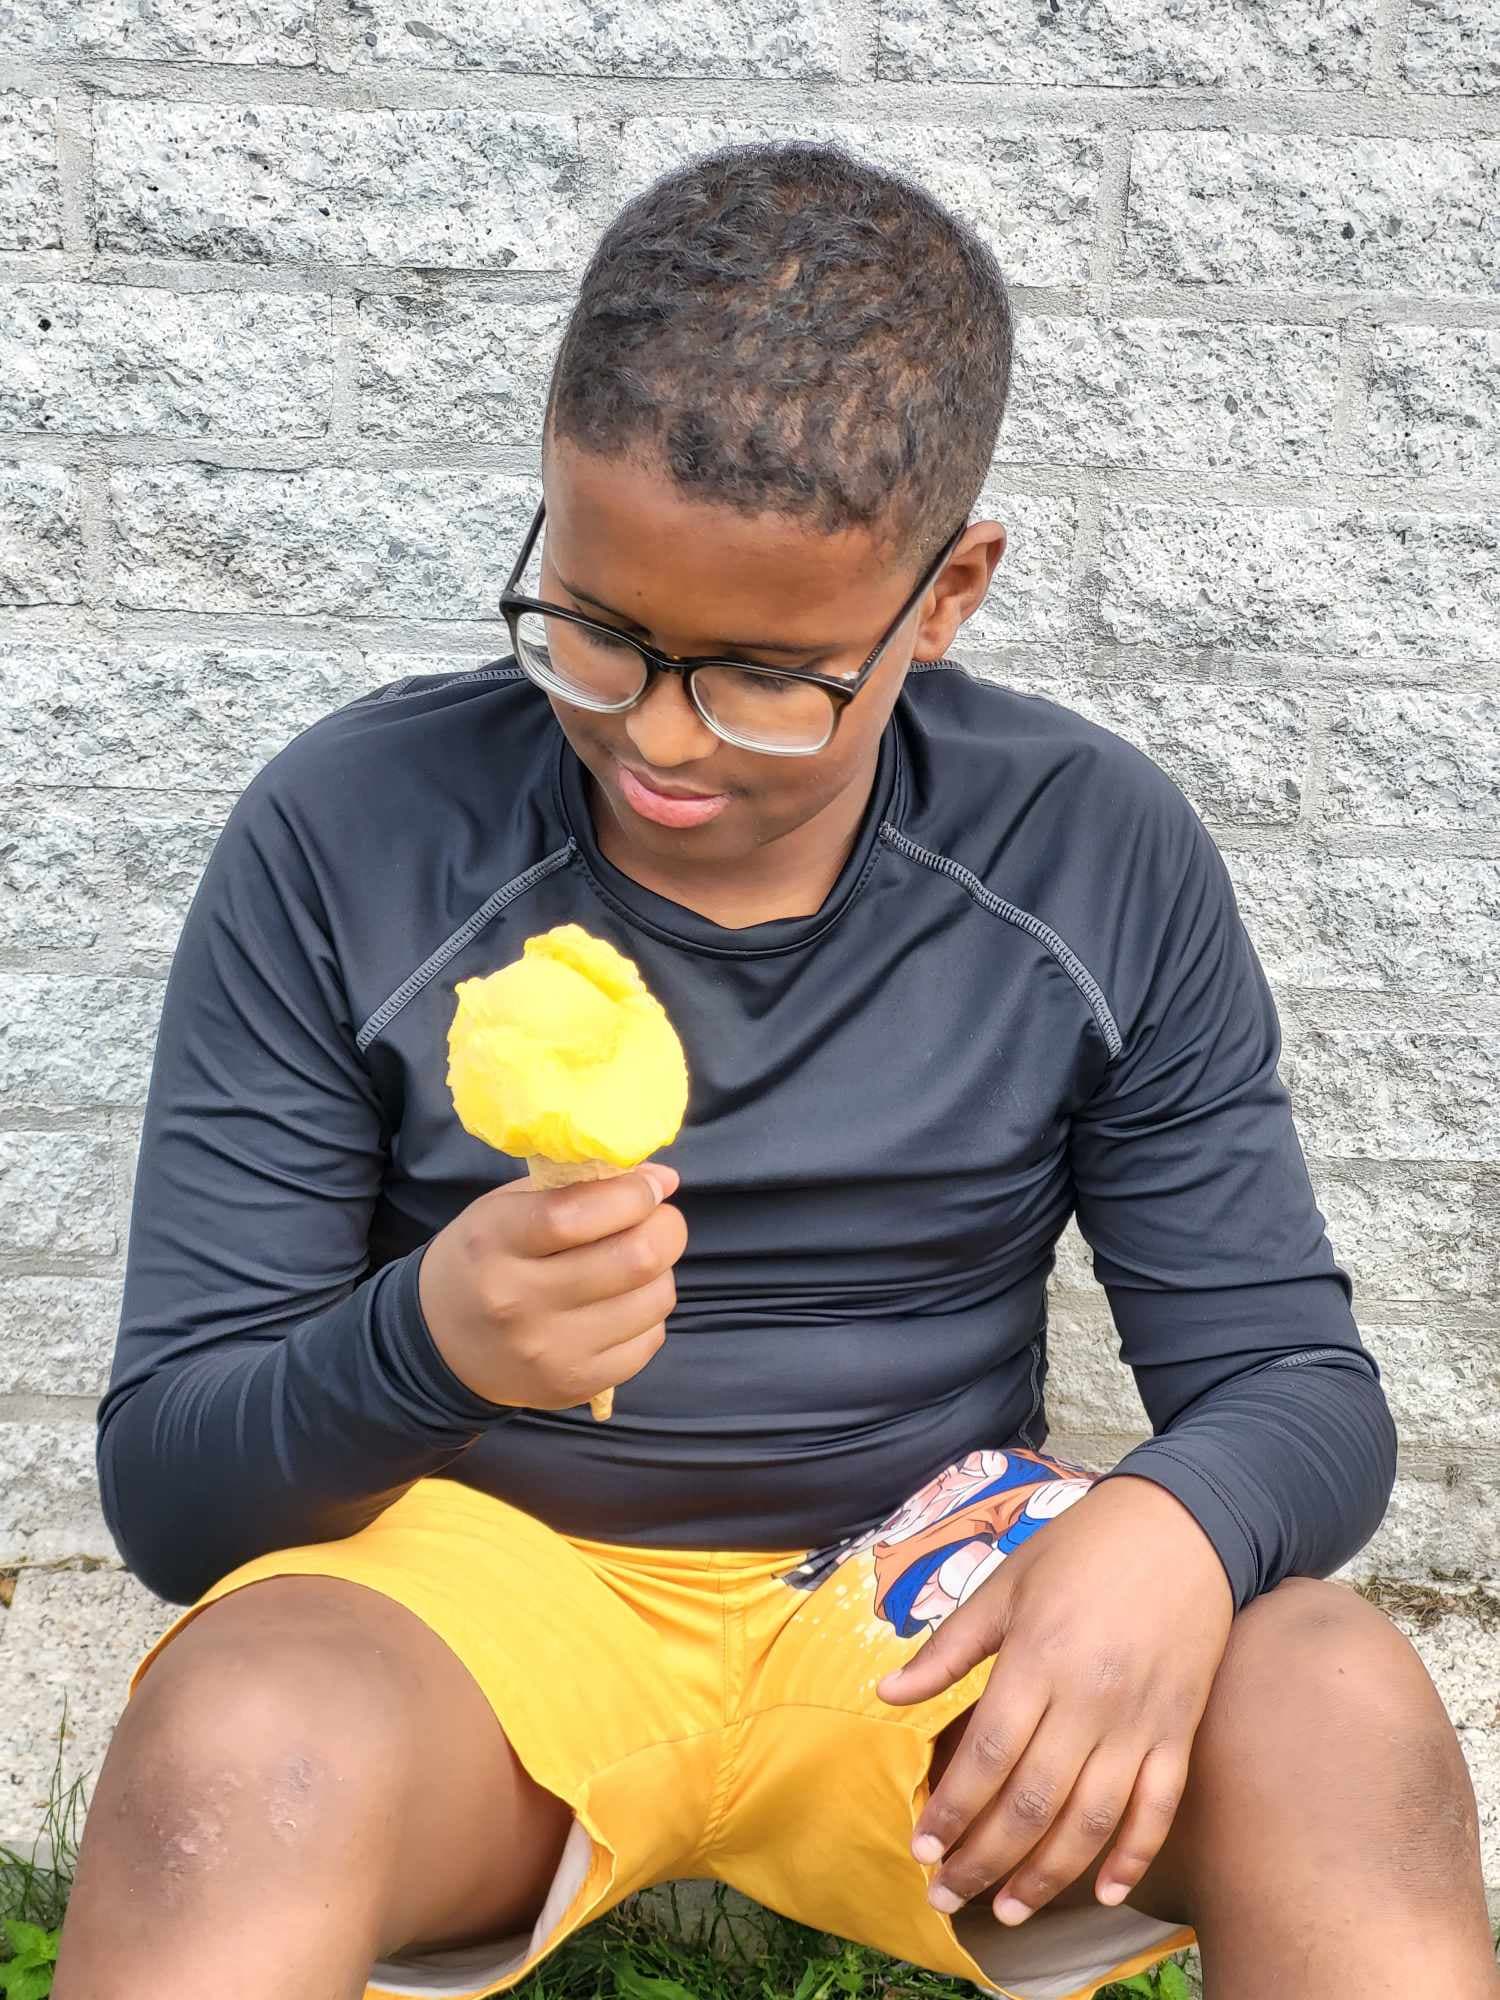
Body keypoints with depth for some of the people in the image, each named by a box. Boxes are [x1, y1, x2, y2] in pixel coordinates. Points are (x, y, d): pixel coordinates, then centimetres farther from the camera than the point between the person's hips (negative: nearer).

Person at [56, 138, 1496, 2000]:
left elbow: (1297, 1380, -2)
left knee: (1349, 1720, -26)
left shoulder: (1105, 866, -5)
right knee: (235, 1757, -33)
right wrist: (423, 1347, -30)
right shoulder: (347, 839, -11)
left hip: (919, 1592, 1)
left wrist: (1169, 1533, -26)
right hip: (475, 1570, 0)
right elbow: (161, 1480, -8)